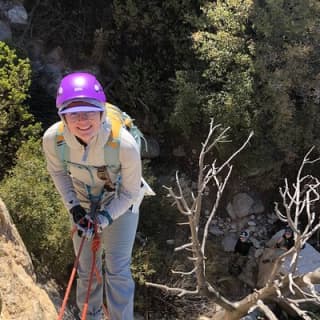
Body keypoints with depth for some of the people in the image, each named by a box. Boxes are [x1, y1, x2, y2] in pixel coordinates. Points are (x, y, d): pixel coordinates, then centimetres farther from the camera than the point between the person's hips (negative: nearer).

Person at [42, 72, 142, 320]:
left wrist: (105, 218, -27)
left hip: (119, 205, -3)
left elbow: (131, 192, -19)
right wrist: (73, 207, -13)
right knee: (86, 268, 18)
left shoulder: (125, 145, -38)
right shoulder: (52, 138, -30)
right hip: (82, 203, 3)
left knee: (117, 270, -2)